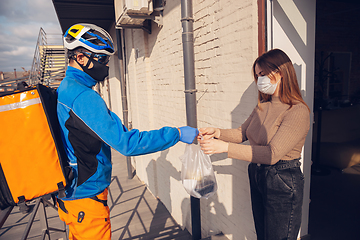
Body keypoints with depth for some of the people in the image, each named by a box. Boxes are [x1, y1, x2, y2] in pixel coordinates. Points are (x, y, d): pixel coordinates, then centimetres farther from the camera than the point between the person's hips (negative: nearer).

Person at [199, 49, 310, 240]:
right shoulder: (263, 106, 3)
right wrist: (217, 132, -10)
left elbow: (273, 153, -29)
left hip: (283, 183, -7)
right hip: (256, 176, 7)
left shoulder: (298, 111, -21)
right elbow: (242, 133, 9)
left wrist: (225, 147, -33)